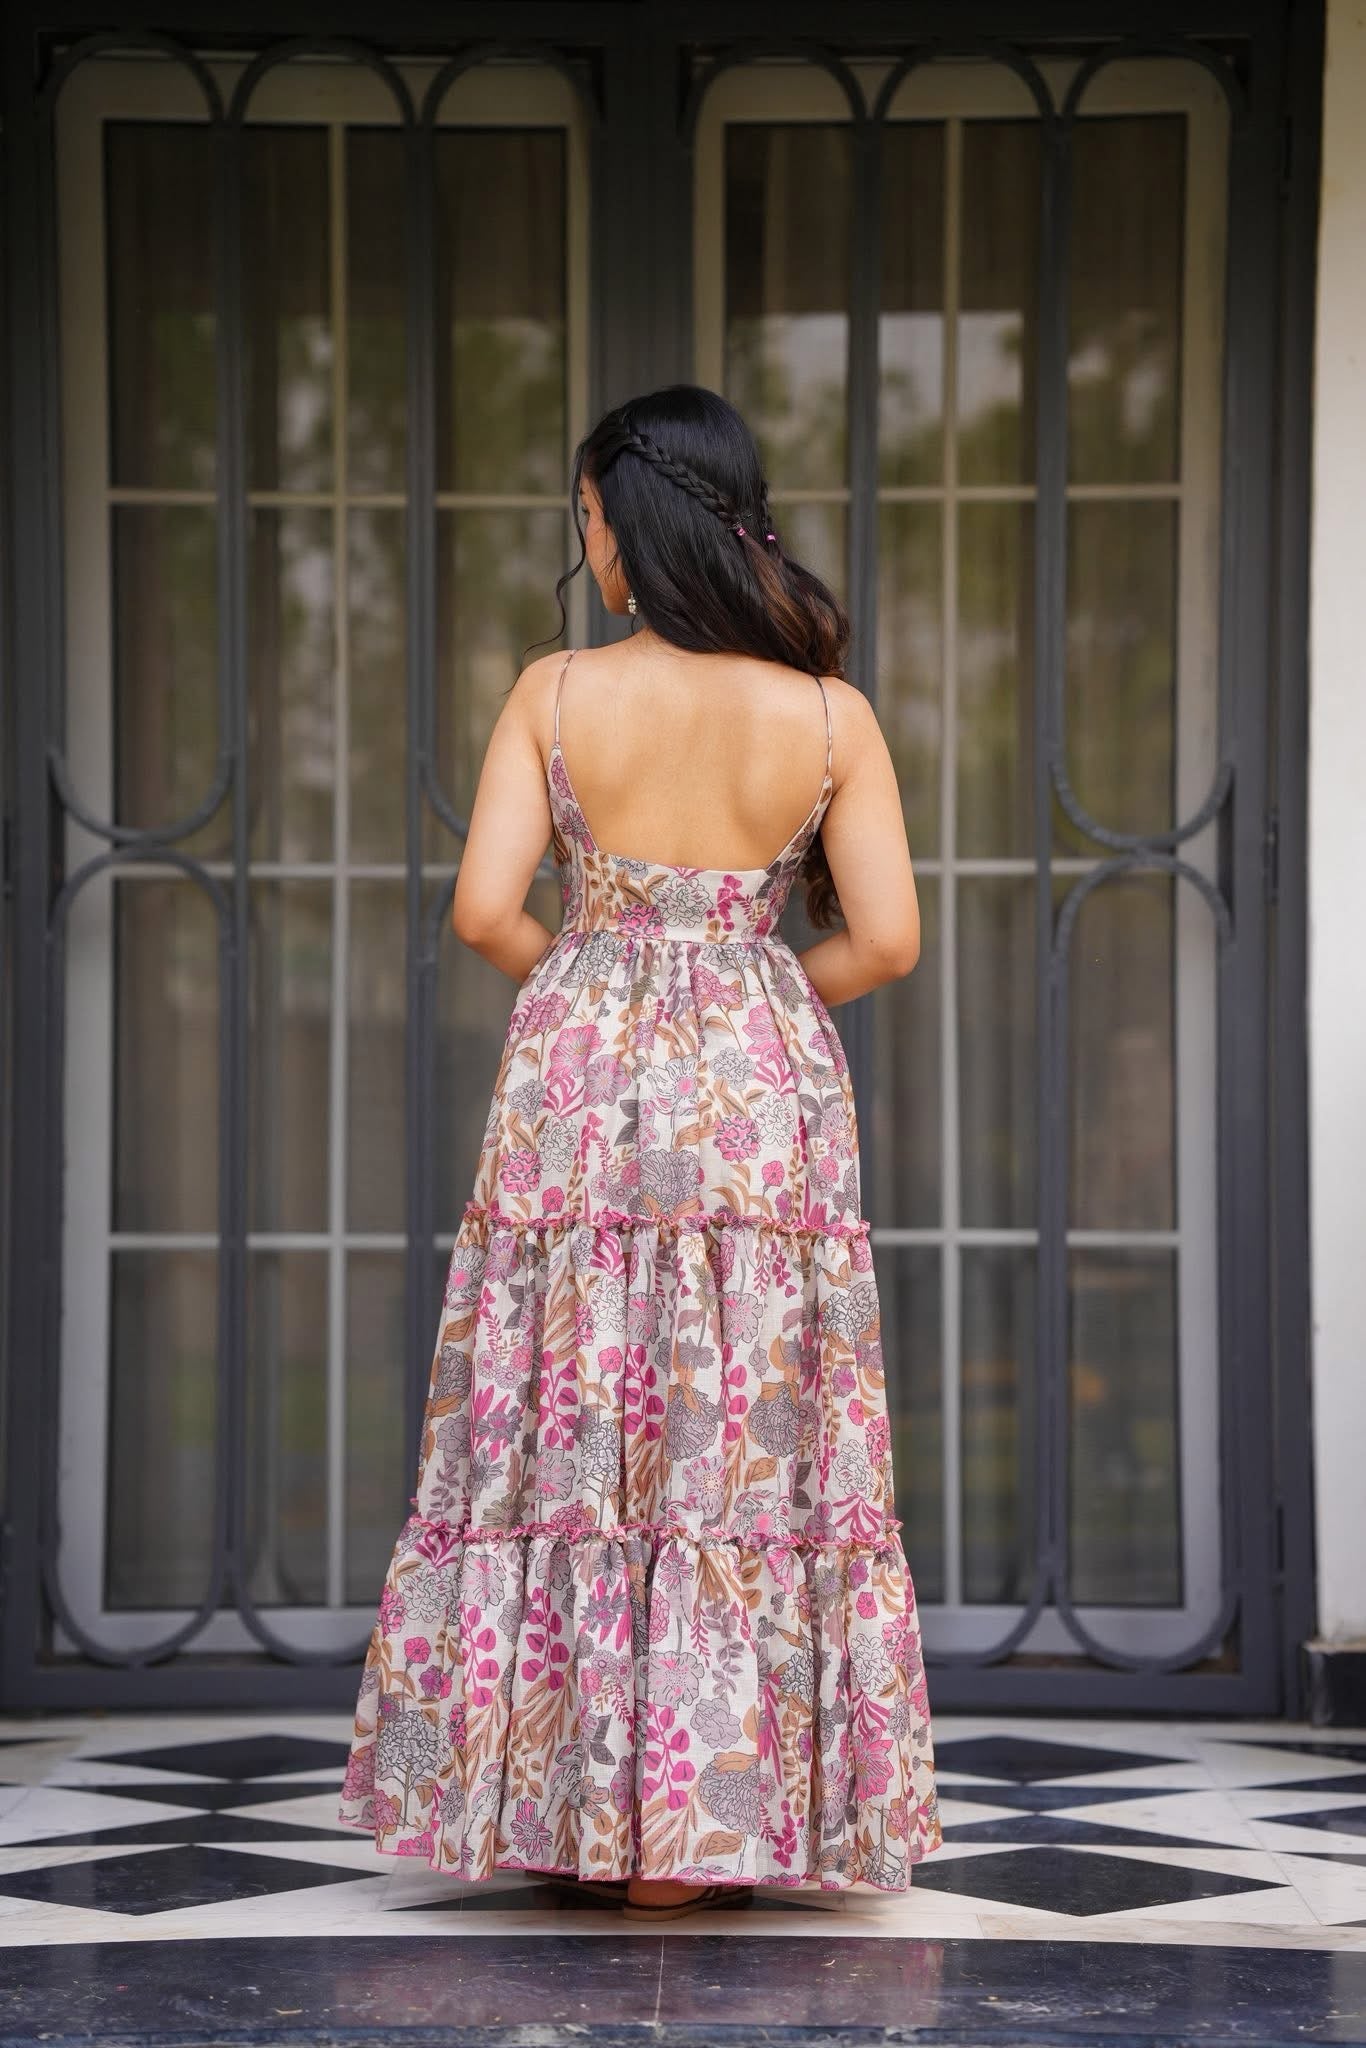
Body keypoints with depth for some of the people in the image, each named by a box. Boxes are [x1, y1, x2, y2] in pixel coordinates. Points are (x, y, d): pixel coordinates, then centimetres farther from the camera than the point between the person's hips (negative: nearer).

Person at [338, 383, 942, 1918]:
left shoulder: (555, 695, -4)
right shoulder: (829, 715, -2)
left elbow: (485, 911, -8)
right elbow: (886, 938, -4)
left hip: (580, 1088, 0)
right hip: (763, 1097, 1)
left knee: (570, 1437, 7)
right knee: (750, 1445, 5)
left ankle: (578, 1812, 9)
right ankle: (700, 1826, 7)